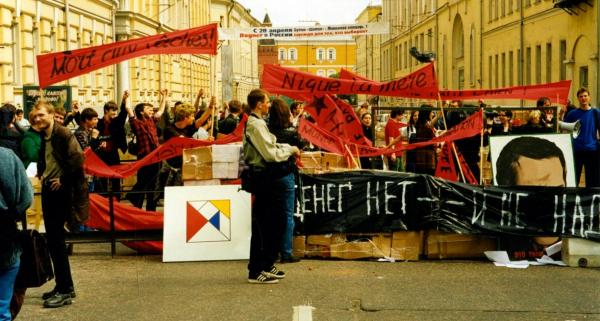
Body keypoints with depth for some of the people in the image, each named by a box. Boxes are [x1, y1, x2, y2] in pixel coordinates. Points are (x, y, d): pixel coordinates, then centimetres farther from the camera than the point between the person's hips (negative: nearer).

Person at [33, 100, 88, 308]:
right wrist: (41, 174, 12)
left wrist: (63, 180, -14)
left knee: (56, 240, -7)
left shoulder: (63, 134, -13)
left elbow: (77, 160, -22)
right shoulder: (43, 137, 12)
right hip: (48, 190, 9)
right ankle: (65, 285, 21)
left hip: (61, 192, -9)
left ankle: (64, 291, -1)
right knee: (52, 240, 11)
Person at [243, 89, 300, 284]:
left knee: (272, 224, 16)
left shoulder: (252, 123, 14)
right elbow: (271, 154, -20)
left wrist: (285, 148, 9)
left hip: (267, 178, 10)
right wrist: (290, 149, -5)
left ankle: (266, 265, 25)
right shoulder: (257, 125, -18)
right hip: (265, 179, -10)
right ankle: (256, 271, 0)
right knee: (263, 226, -5)